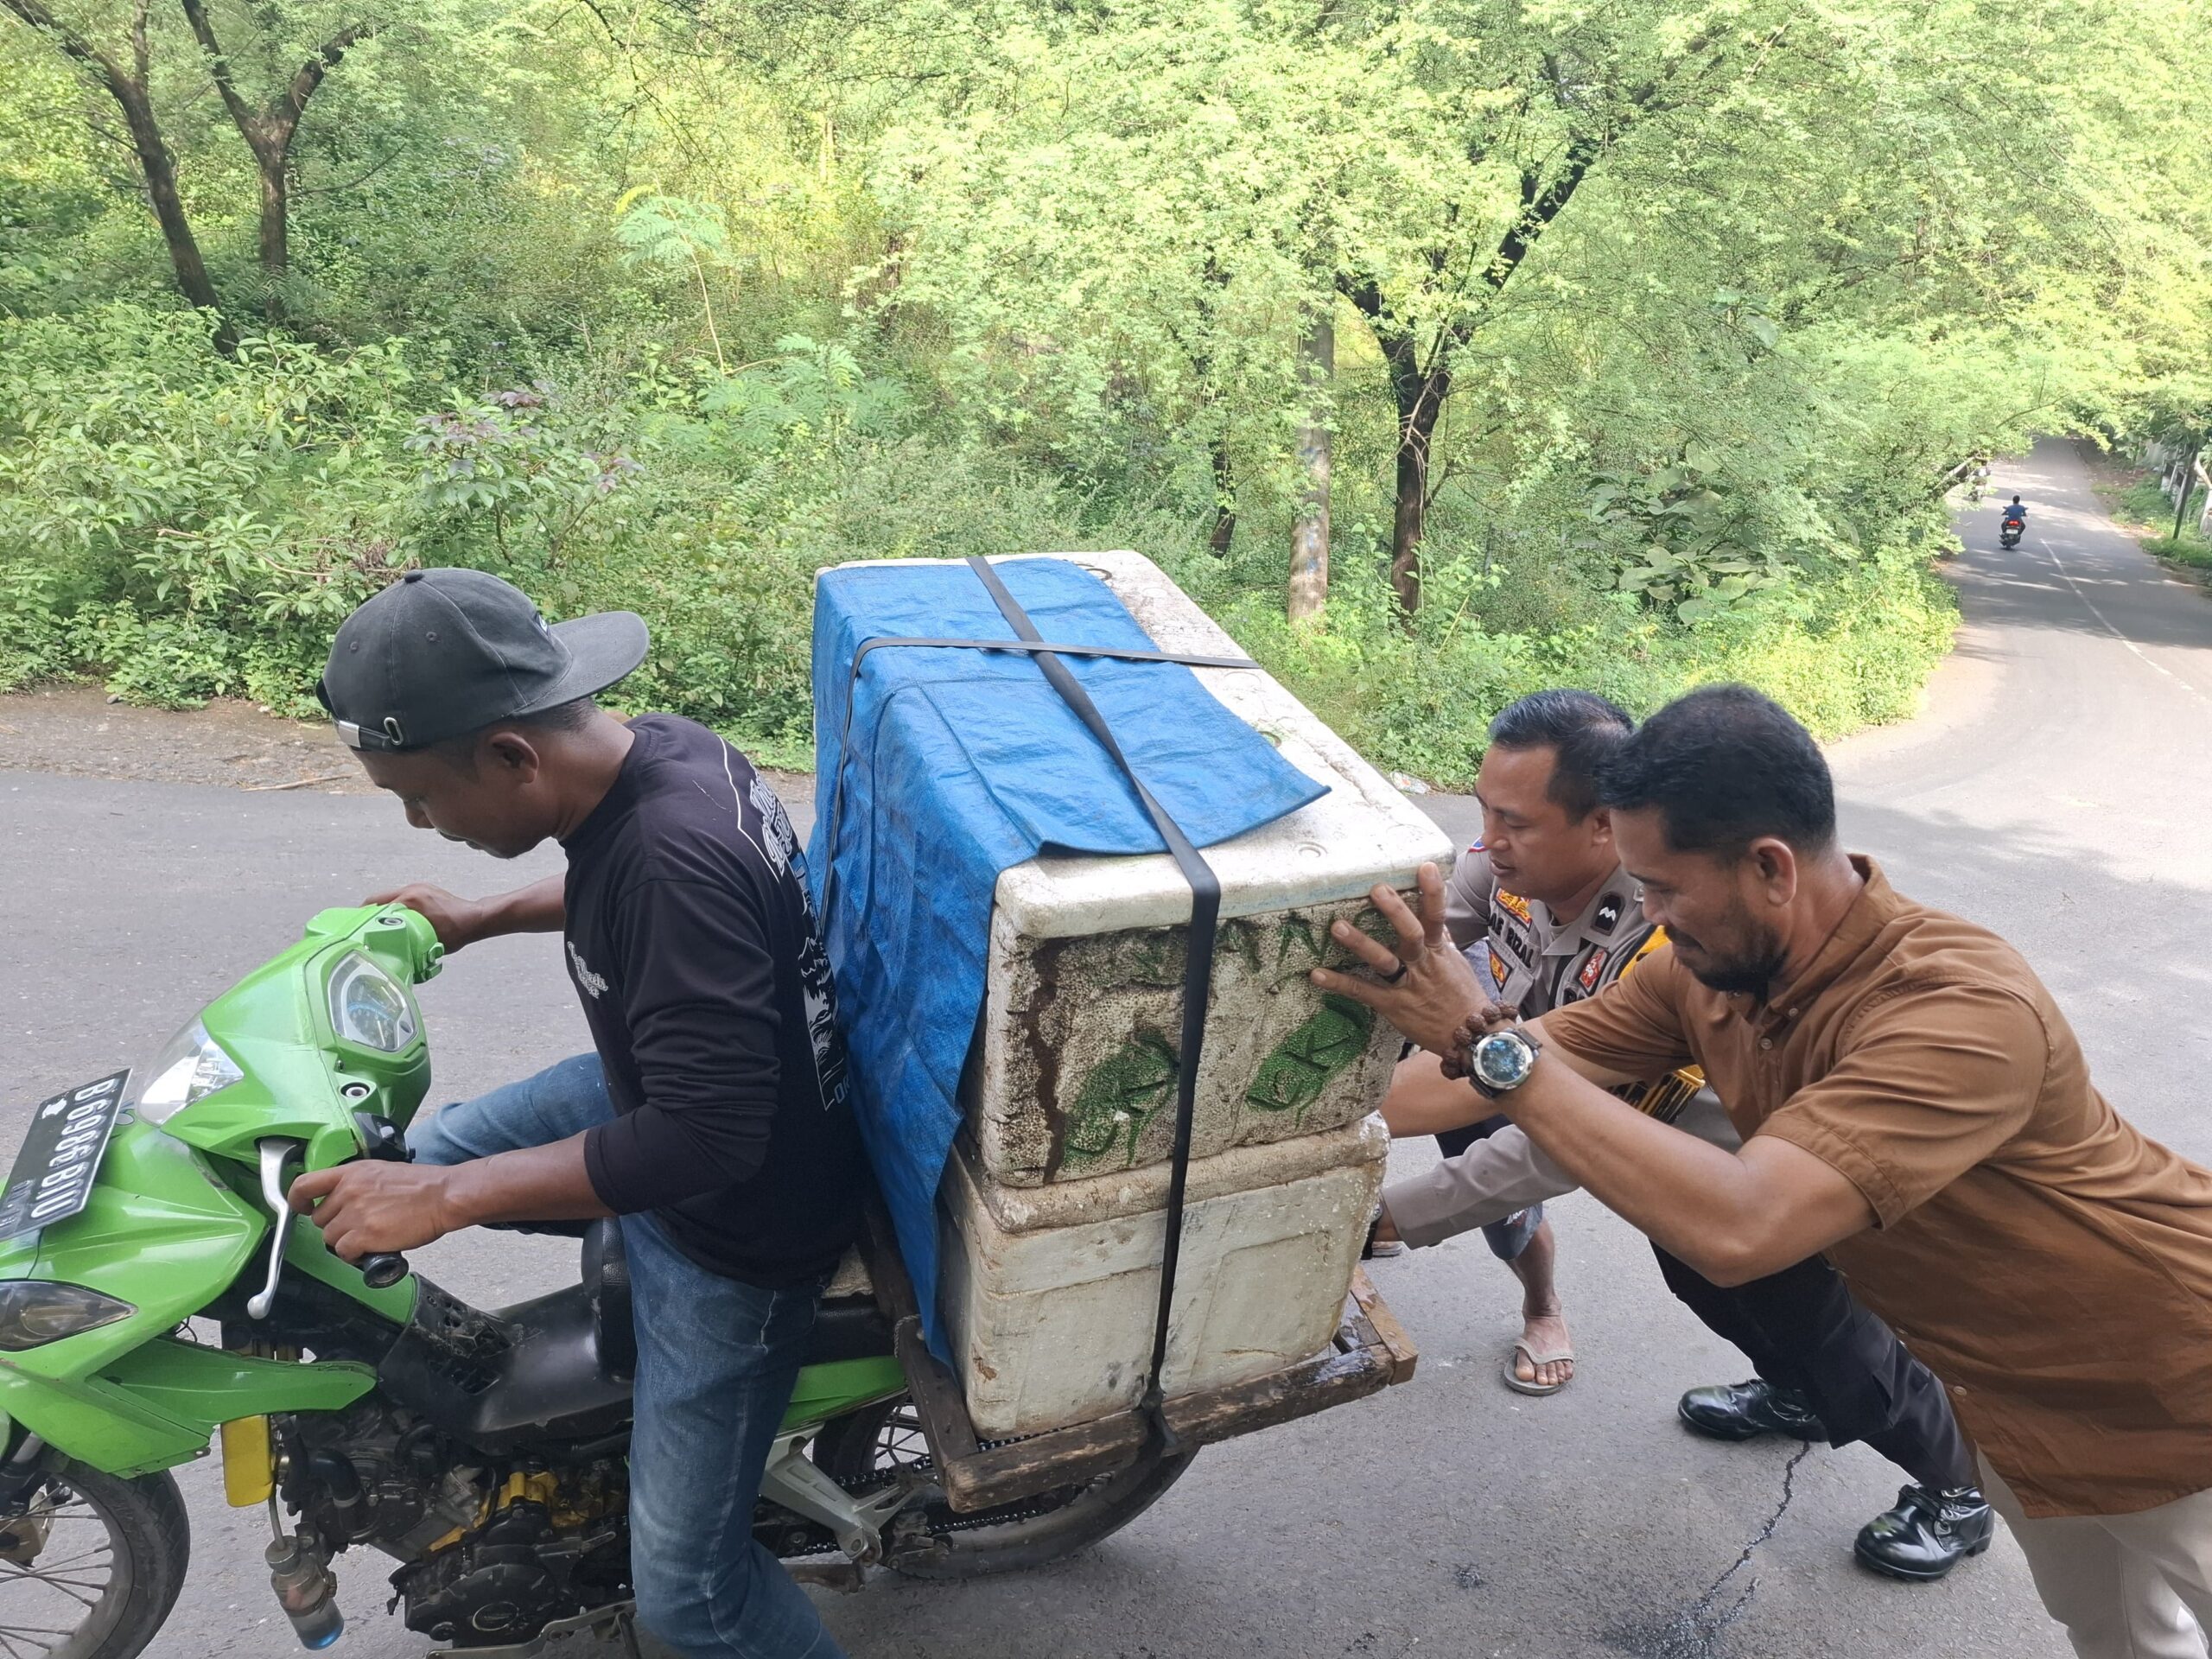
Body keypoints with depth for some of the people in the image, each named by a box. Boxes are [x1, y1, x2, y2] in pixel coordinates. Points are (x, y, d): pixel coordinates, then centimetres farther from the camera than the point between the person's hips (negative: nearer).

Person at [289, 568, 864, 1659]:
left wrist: (444, 1200, -32)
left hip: (739, 1229, -9)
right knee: (416, 1164, 21)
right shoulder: (654, 748, -8)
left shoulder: (676, 857, -37)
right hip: (665, 1095, 9)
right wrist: (485, 918, 14)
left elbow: (705, 1138, -36)